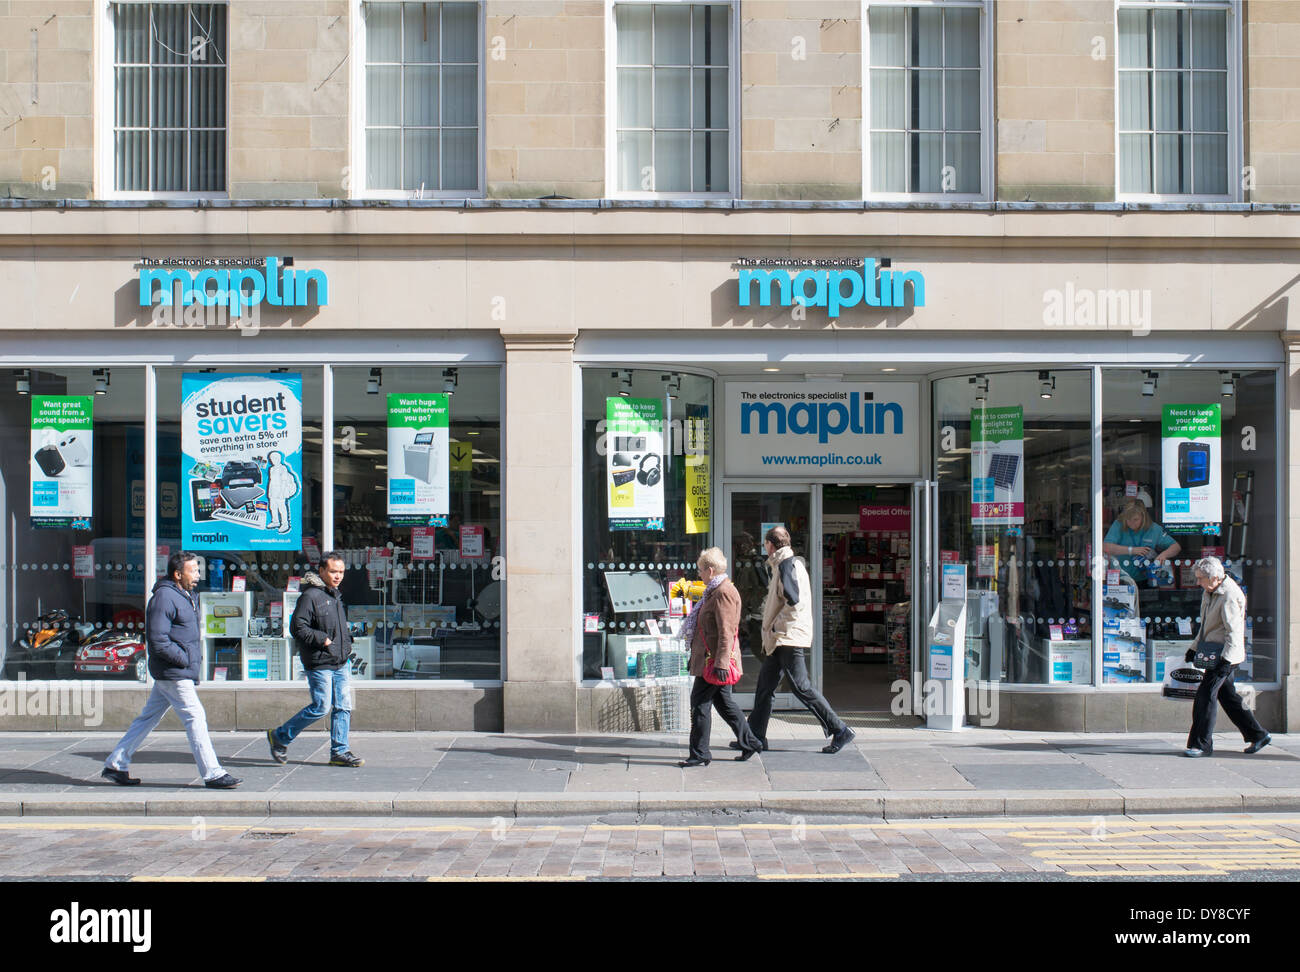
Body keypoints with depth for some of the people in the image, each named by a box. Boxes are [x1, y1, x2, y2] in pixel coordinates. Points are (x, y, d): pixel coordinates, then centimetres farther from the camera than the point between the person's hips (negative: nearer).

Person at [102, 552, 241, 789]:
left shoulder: (186, 595, 15)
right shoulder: (164, 597, -16)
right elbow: (157, 640, -21)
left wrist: (194, 658, 12)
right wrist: (184, 659, -17)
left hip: (181, 671, 10)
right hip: (173, 673, -10)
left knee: (148, 718, 14)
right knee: (195, 717, -7)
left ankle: (115, 765, 22)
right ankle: (212, 774, -3)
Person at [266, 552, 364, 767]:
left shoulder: (336, 596, 15)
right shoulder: (310, 596, -13)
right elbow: (298, 628, -17)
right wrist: (322, 639, -19)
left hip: (340, 663, 8)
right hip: (319, 663, -8)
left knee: (343, 707, 6)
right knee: (321, 707, -6)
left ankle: (339, 751, 13)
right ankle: (279, 737, 10)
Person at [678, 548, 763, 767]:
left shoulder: (723, 593, -17)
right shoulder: (716, 591, 17)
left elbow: (726, 632, -23)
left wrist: (721, 663, -26)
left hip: (713, 660, -11)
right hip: (713, 660, 11)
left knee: (700, 704, -6)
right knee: (723, 702, 16)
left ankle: (699, 755, -1)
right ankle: (748, 743, 22)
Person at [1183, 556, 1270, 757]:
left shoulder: (1229, 596, -19)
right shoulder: (1209, 592, 11)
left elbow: (1234, 631, -21)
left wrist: (1226, 660, -24)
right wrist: (1195, 647, 21)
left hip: (1225, 655, -10)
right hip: (1214, 654, 10)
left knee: (1205, 695, -10)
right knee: (1228, 696, 14)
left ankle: (1201, 743, -5)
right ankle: (1257, 735, 25)